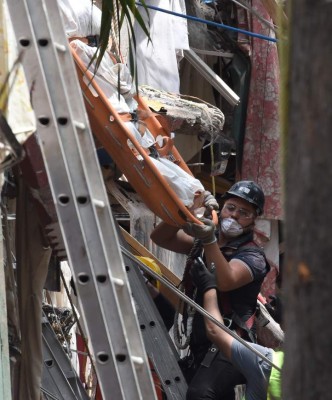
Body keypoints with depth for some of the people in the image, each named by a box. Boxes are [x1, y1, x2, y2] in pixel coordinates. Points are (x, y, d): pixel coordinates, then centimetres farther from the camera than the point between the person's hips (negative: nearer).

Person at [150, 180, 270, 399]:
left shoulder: (252, 256, -4)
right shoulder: (203, 242, 15)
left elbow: (225, 282, -23)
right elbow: (160, 237, 7)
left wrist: (210, 242, -37)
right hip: (200, 344, 8)